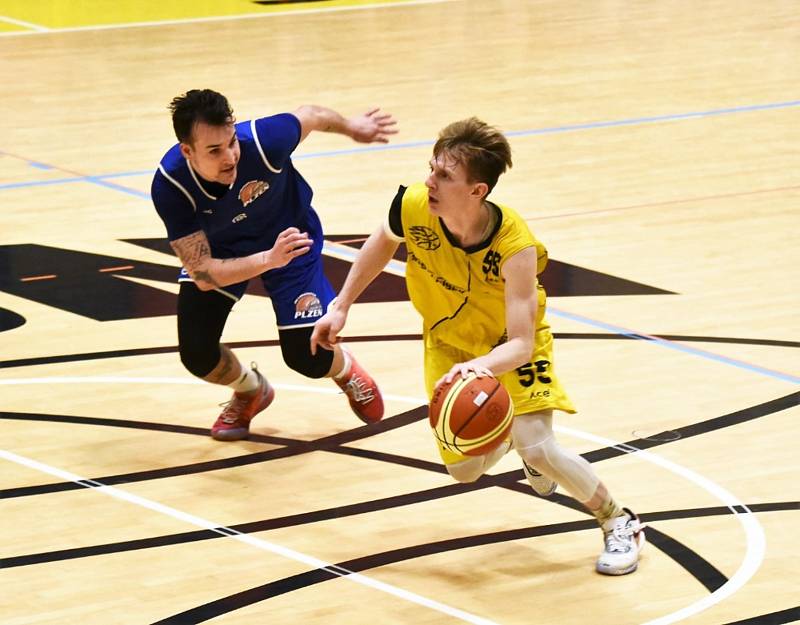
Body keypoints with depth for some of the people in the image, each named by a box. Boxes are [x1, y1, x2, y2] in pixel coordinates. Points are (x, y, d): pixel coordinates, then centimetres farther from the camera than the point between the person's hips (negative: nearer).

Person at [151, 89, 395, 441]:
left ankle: (346, 372, 33)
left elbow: (310, 117, -14)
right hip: (219, 247, 1)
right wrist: (269, 260, -50)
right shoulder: (170, 186, -36)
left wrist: (351, 128, 8)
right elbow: (202, 274, -35)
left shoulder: (265, 140, -38)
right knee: (197, 354, -11)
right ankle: (250, 392, 26)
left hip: (288, 234, -1)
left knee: (308, 357, -7)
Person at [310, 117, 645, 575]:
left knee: (537, 447, -23)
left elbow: (520, 344, -39)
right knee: (465, 470, 5)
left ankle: (619, 523, 3)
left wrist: (481, 366, -59)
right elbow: (382, 245, -4)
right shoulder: (412, 207, -30)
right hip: (449, 344, 4)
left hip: (510, 350, -4)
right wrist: (341, 308, 0)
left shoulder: (515, 248, -38)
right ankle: (510, 438, 43)